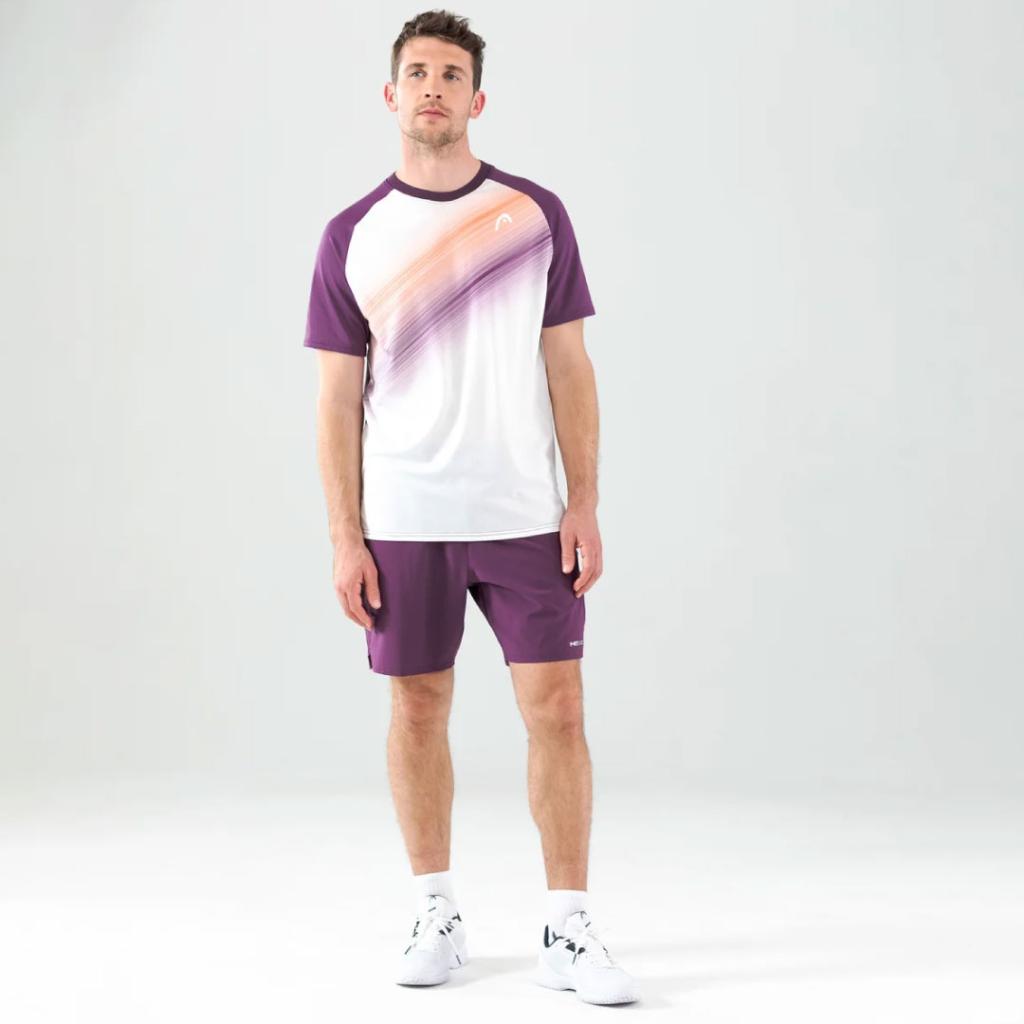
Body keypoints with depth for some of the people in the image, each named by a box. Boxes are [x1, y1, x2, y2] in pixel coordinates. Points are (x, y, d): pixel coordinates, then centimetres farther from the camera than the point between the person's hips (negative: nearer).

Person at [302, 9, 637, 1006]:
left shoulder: (536, 214, 4)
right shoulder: (352, 236, 3)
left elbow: (569, 370, 4)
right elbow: (337, 399, 3)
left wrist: (584, 505, -3)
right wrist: (345, 538, -3)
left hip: (526, 516, 0)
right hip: (403, 522, 0)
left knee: (557, 709, -3)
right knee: (417, 711, 7)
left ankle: (567, 933, 6)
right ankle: (436, 915, 22)